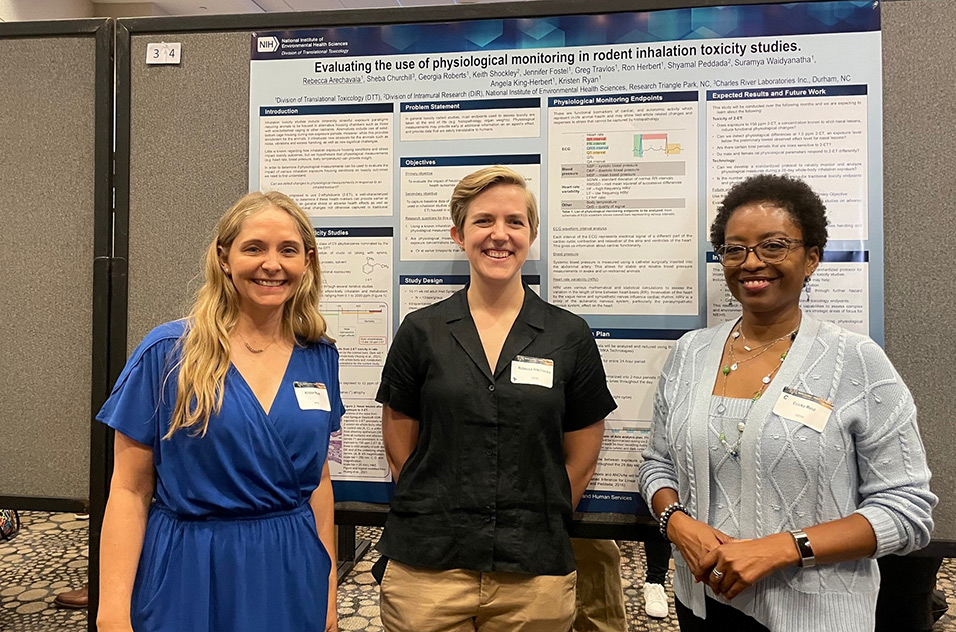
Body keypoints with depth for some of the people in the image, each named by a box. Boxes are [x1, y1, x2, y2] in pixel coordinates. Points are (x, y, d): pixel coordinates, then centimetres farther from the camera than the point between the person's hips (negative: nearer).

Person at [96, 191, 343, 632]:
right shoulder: (168, 353, -10)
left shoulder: (319, 357, 0)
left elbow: (317, 479, 8)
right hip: (190, 575, -2)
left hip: (292, 578, 3)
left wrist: (328, 589, 9)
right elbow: (130, 489, -6)